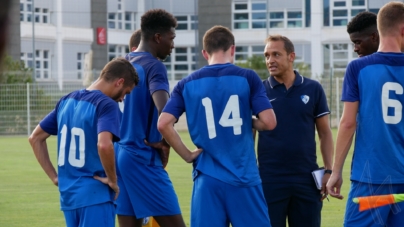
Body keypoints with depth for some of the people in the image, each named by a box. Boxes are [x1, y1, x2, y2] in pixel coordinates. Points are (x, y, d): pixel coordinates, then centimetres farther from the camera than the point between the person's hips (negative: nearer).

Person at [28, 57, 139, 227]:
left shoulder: (67, 101, 12)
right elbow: (104, 144, -29)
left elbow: (35, 138, 19)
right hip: (95, 195, -8)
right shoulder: (106, 104, -11)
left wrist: (54, 176, 16)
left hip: (67, 194, 8)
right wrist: (112, 179, -14)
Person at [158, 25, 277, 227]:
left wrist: (187, 155, 3)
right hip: (244, 178, -1)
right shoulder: (247, 77, -1)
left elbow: (163, 124, -6)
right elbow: (269, 122, -7)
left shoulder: (187, 84, 4)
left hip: (207, 179, 2)